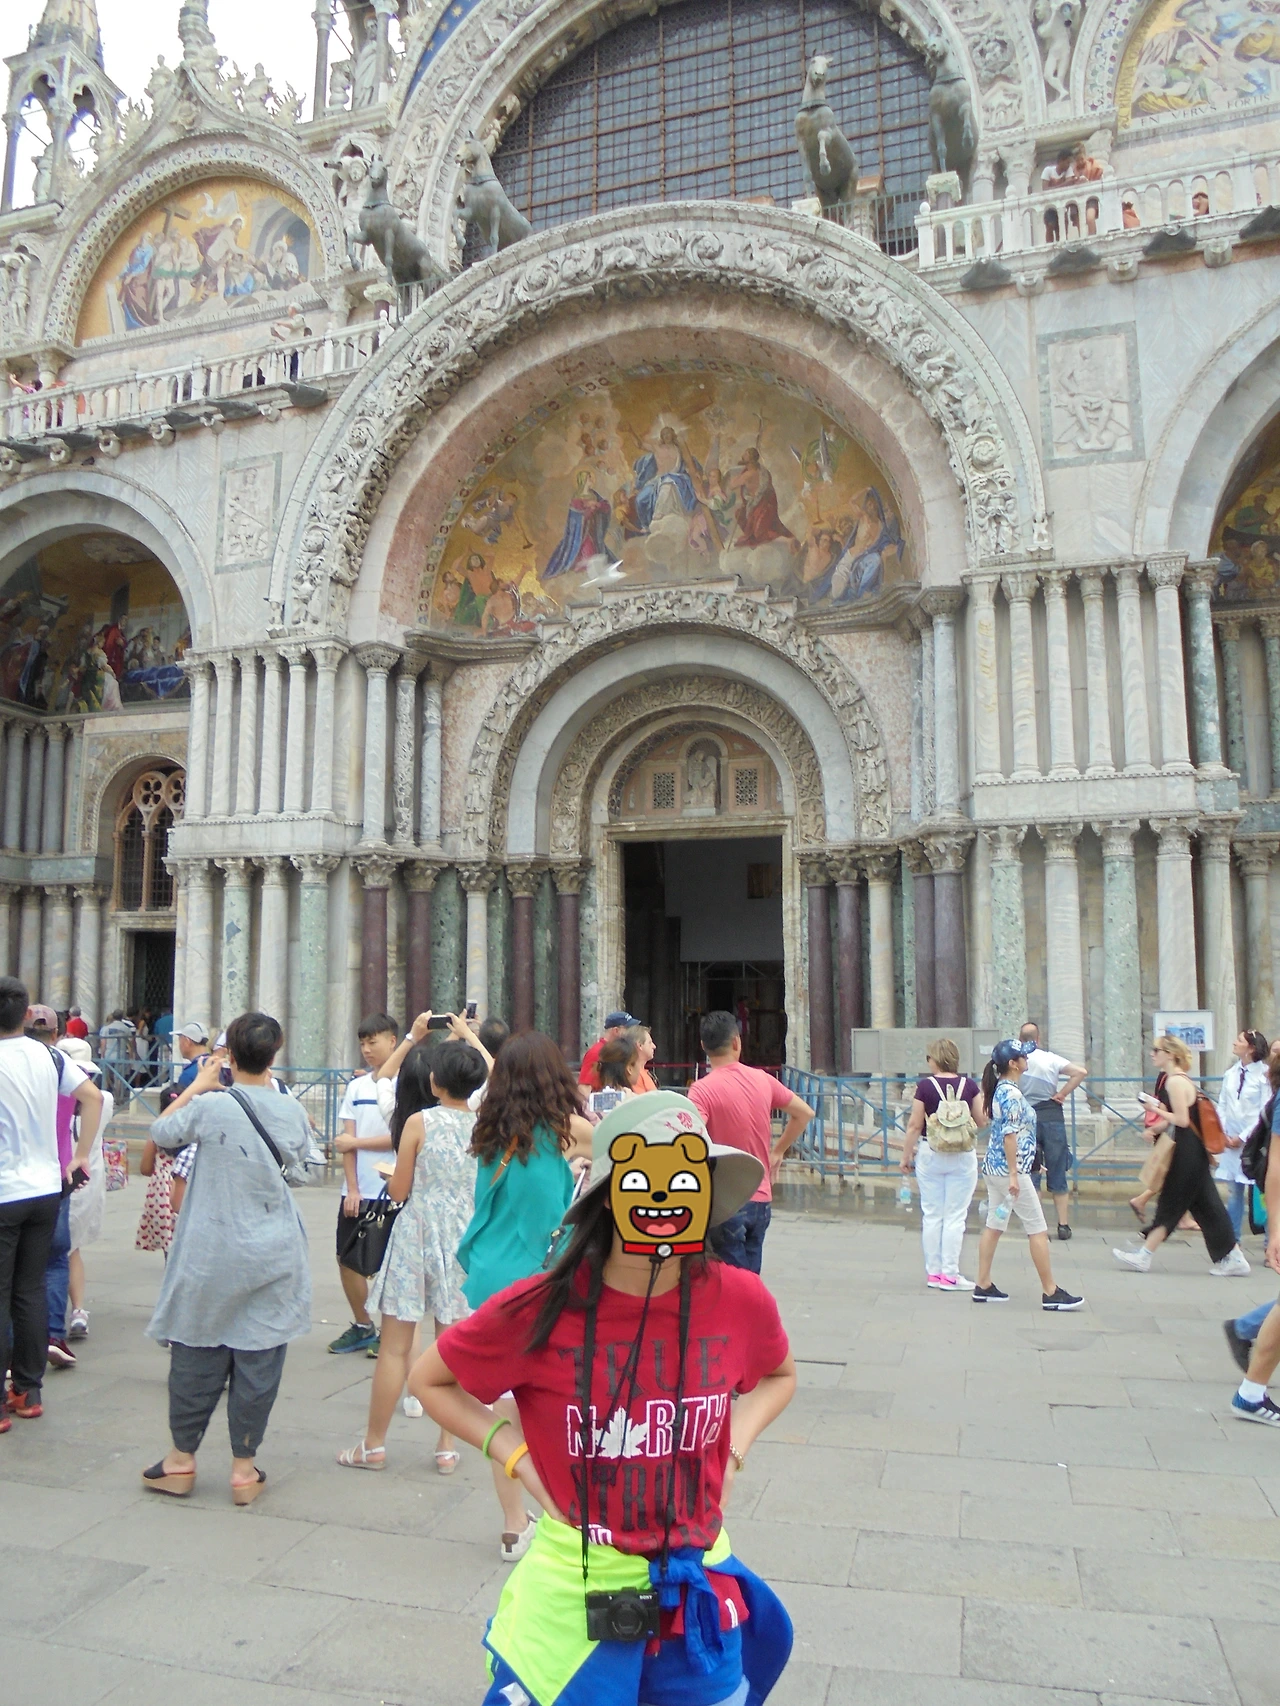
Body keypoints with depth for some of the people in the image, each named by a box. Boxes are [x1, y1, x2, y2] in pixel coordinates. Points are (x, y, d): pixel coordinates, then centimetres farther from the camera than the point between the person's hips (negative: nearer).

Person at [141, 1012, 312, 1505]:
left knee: (197, 1353, 13)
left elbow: (160, 1133, 2)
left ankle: (182, 1458, 26)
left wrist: (198, 1085, 9)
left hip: (210, 1255, -2)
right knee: (258, 1358, 8)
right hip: (272, 1258, 2)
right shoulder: (291, 1111, -4)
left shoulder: (210, 1106, -14)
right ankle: (244, 1467, 17)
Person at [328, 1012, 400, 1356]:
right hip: (357, 1191, 5)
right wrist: (352, 1189, -4)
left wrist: (357, 1142, -7)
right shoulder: (356, 1086, 8)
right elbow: (347, 1140, 4)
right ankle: (362, 1326, 27)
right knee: (347, 1259, 10)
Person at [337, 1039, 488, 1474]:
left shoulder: (419, 1122, -10)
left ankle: (374, 1445, 17)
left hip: (417, 1235, -3)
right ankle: (447, 1447, 18)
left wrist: (389, 1176, 17)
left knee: (394, 1347, 7)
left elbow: (398, 1191, -6)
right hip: (465, 1239, 3)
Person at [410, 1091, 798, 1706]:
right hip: (576, 1591, -2)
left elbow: (778, 1376, 12)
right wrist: (513, 1453, -11)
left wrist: (733, 1447, -3)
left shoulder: (740, 1300, -12)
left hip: (697, 1592, 2)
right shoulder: (542, 1310, -19)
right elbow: (430, 1379, -1)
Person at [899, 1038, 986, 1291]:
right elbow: (981, 1122, 3)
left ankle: (933, 1272, 15)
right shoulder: (969, 1086, -4)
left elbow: (914, 1125, -7)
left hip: (930, 1154, 0)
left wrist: (906, 1156, 3)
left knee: (931, 1215, 9)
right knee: (955, 1216, 4)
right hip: (963, 1156, 0)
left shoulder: (925, 1086, -7)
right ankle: (949, 1273, 4)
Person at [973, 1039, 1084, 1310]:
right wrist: (1013, 1176, -21)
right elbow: (1010, 1135, -22)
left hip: (993, 1167, 10)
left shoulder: (1000, 1089, 11)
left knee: (994, 1226, 12)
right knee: (1038, 1229, -1)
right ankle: (1050, 1292, 5)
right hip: (1009, 1169, -10)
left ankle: (983, 1286, 15)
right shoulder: (1013, 1094, -18)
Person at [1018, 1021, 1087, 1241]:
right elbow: (1081, 1072, -12)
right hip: (1052, 1117, 0)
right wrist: (1062, 1094, -6)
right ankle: (1064, 1225, 8)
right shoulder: (1051, 1058, -3)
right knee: (1058, 1175, 7)